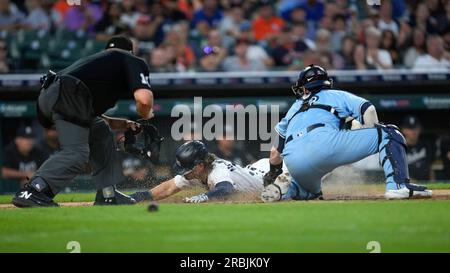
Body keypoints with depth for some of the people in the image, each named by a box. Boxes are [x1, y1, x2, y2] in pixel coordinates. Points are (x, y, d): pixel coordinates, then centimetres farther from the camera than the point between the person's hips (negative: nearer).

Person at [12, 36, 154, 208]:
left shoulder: (96, 59, 37)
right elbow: (143, 98, -5)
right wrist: (146, 115, 17)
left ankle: (107, 195, 21)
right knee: (76, 153, -18)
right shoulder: (133, 60, 15)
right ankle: (32, 192, -33)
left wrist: (123, 124, 33)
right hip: (67, 97, -9)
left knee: (100, 133, 24)